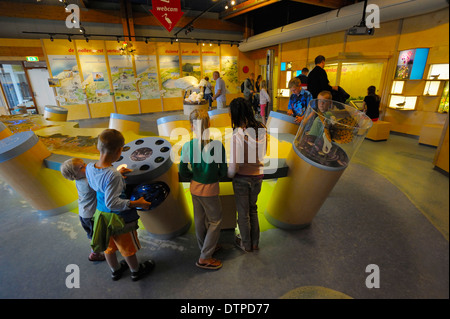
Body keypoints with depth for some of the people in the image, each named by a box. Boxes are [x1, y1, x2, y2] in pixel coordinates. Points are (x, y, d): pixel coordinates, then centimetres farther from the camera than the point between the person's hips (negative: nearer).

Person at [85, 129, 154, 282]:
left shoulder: (89, 168, -10)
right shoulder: (113, 175, -35)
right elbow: (112, 203, -32)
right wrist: (137, 203, -25)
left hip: (102, 217, 7)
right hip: (120, 219, -7)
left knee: (109, 246, 28)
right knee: (128, 248, 19)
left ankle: (115, 270, 54)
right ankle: (136, 271, 45)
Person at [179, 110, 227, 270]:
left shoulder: (187, 146, -13)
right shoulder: (217, 145, -21)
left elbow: (183, 171, -5)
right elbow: (223, 171, -12)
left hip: (195, 189, 5)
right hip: (210, 190, -4)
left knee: (200, 220, 22)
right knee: (215, 221, 14)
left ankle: (205, 247, 45)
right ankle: (204, 258, 21)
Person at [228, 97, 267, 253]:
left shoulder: (237, 134, -24)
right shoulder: (262, 129, -8)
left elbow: (234, 164, -22)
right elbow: (263, 152, 5)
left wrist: (229, 174, -2)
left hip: (242, 177, -5)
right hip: (258, 175, 5)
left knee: (243, 213, 16)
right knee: (253, 209, 25)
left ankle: (246, 244, 37)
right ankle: (255, 242, 41)